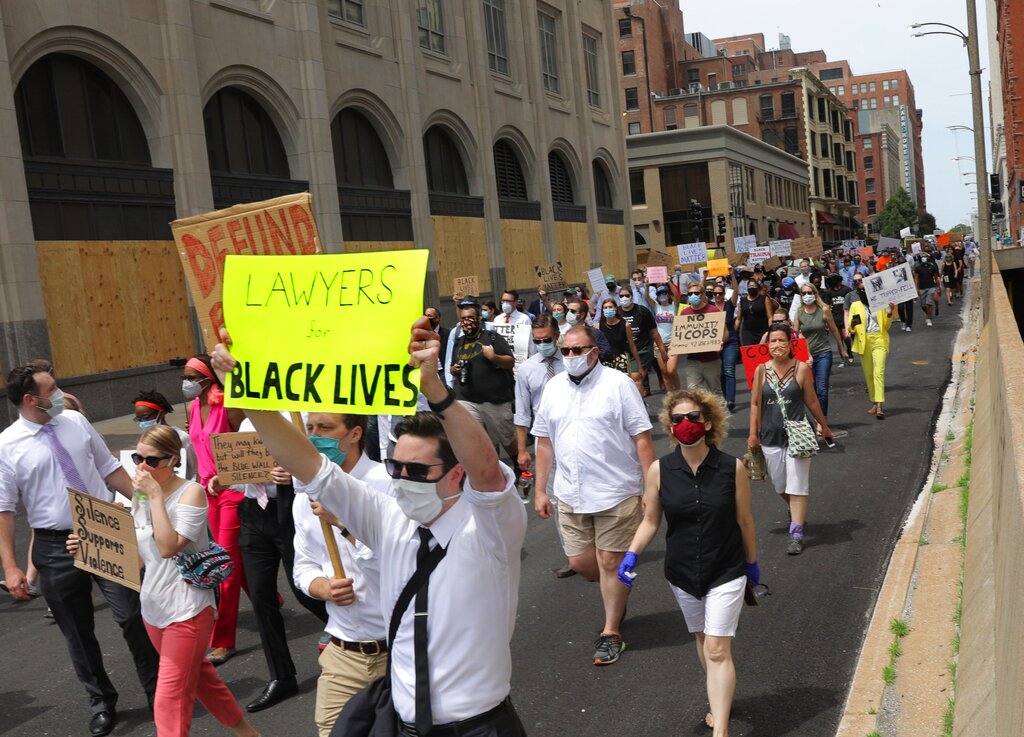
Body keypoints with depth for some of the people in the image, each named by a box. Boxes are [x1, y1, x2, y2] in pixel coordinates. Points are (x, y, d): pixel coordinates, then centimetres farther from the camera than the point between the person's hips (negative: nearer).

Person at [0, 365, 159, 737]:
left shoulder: (76, 421, 2)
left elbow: (109, 468, 11)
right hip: (56, 548, -2)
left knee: (132, 615, 2)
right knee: (78, 633, 11)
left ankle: (158, 692, 19)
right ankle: (101, 703, 29)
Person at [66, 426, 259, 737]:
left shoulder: (191, 492, -14)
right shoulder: (139, 496, 6)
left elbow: (168, 547, -25)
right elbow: (138, 555, 13)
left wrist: (156, 495, -23)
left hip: (187, 610, -7)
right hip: (153, 607, 7)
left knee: (169, 702, -8)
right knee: (199, 677, 21)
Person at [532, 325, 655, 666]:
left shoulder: (618, 384, -7)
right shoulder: (554, 387, 8)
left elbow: (642, 439, -8)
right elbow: (545, 442, 12)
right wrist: (540, 490, 10)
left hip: (616, 492, -5)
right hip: (570, 495, 5)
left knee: (610, 562, 2)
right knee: (580, 561, 9)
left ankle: (611, 632, 18)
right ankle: (617, 592, 40)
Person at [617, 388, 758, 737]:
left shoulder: (732, 468, -14)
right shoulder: (659, 470, -12)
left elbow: (744, 521, -2)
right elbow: (650, 521, -2)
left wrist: (752, 564, 9)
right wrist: (632, 554, -18)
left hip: (726, 574, -3)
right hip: (681, 574, 3)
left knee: (717, 650, -7)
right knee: (703, 640, 22)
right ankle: (720, 701, 45)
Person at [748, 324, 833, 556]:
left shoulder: (801, 368, -6)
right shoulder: (762, 370, -2)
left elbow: (811, 401, 5)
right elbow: (755, 403, 5)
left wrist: (824, 426, 13)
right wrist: (753, 433, 3)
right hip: (771, 437, 3)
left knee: (797, 486, -5)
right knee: (780, 487, 16)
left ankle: (796, 534, 0)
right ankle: (797, 514, 45)